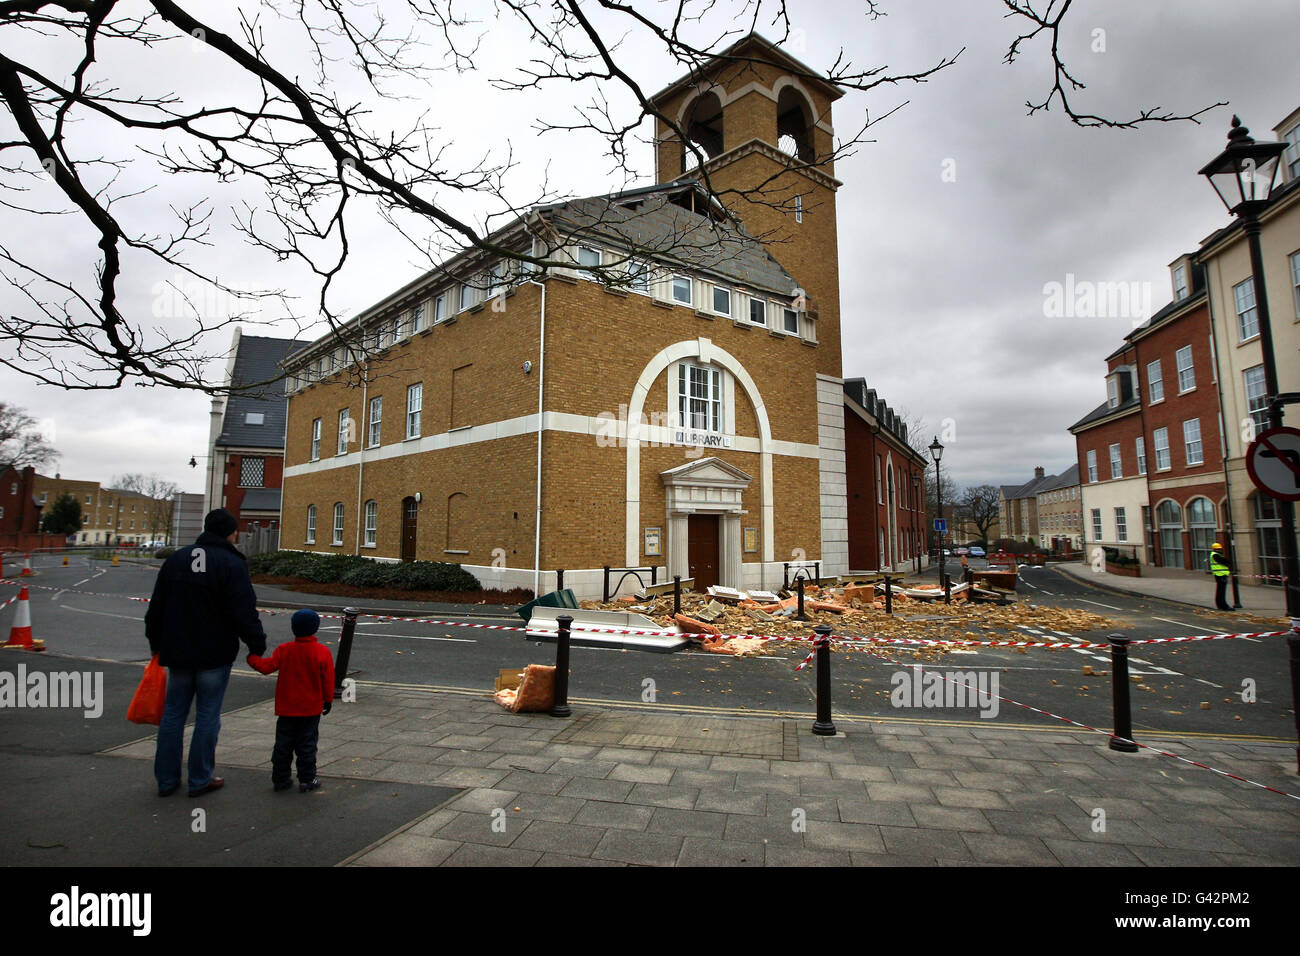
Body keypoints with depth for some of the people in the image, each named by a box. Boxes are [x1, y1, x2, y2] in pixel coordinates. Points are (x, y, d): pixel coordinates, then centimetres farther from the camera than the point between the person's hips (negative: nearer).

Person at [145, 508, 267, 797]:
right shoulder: (232, 564, -13)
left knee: (173, 713, 15)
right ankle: (200, 780, 12)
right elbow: (245, 613, -18)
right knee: (208, 716, 4)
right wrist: (257, 646, -10)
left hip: (177, 653, 6)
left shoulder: (176, 559, 7)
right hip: (214, 654, -6)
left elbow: (156, 608, 13)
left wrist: (156, 643, 22)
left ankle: (166, 779, 22)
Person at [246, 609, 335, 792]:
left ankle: (280, 779, 21)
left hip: (287, 708, 2)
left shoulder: (284, 650, -6)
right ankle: (307, 780, 10)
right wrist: (328, 700, 6)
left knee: (283, 744, 14)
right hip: (311, 709, -2)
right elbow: (328, 679, -7)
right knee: (307, 744, 6)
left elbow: (267, 666, -3)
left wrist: (252, 658, 17)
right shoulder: (322, 652, -11)